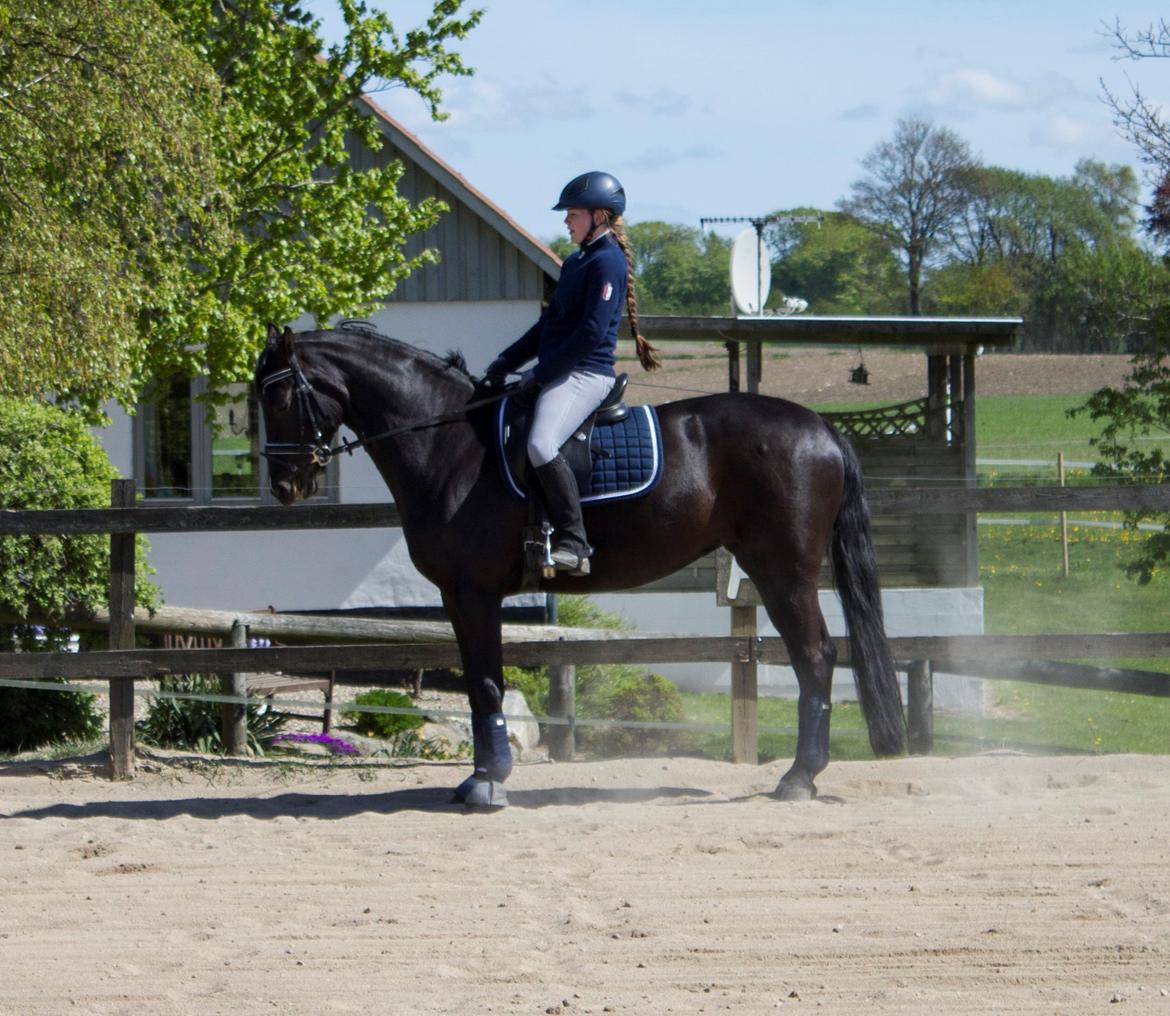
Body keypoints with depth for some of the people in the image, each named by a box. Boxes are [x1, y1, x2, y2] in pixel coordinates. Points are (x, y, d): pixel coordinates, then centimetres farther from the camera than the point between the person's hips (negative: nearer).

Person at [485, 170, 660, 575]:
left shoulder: (608, 262, -11)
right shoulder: (576, 261, 19)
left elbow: (592, 333, -18)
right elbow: (548, 325, 24)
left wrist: (542, 373, -16)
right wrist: (506, 362, 14)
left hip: (586, 375, -11)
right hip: (557, 372, 11)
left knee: (541, 444, -32)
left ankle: (573, 544, -30)